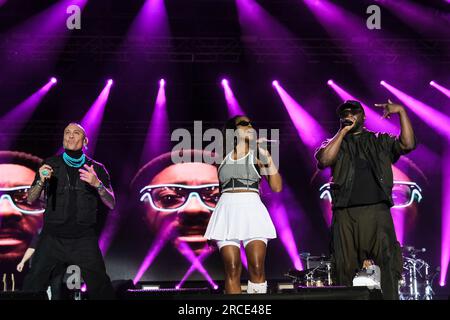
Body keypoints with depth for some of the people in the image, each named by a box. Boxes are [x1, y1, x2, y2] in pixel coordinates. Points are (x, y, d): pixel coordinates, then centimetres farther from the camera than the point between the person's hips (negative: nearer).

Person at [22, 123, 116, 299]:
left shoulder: (97, 169, 8)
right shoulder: (50, 165, 9)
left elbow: (111, 204, 3)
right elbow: (30, 200, 6)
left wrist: (97, 184, -16)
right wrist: (41, 181, -15)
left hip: (84, 239, 0)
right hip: (52, 237, 1)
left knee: (101, 288, -10)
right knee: (33, 285, -9)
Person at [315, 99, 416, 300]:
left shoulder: (380, 142, 19)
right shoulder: (336, 143, 19)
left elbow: (408, 144, 3)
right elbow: (324, 161, -3)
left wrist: (401, 112, -2)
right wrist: (343, 131, 0)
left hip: (377, 210, -1)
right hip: (345, 213, 1)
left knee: (388, 264, -11)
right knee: (345, 267, 1)